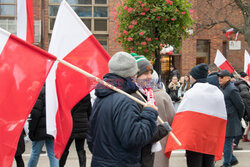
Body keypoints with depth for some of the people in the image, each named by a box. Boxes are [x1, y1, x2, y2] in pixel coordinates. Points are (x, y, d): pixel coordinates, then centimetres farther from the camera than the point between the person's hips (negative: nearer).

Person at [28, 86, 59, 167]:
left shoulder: (39, 91, -12)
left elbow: (35, 113, -15)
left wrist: (31, 130, -9)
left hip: (41, 129, -5)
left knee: (35, 153, 9)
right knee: (53, 154, 6)